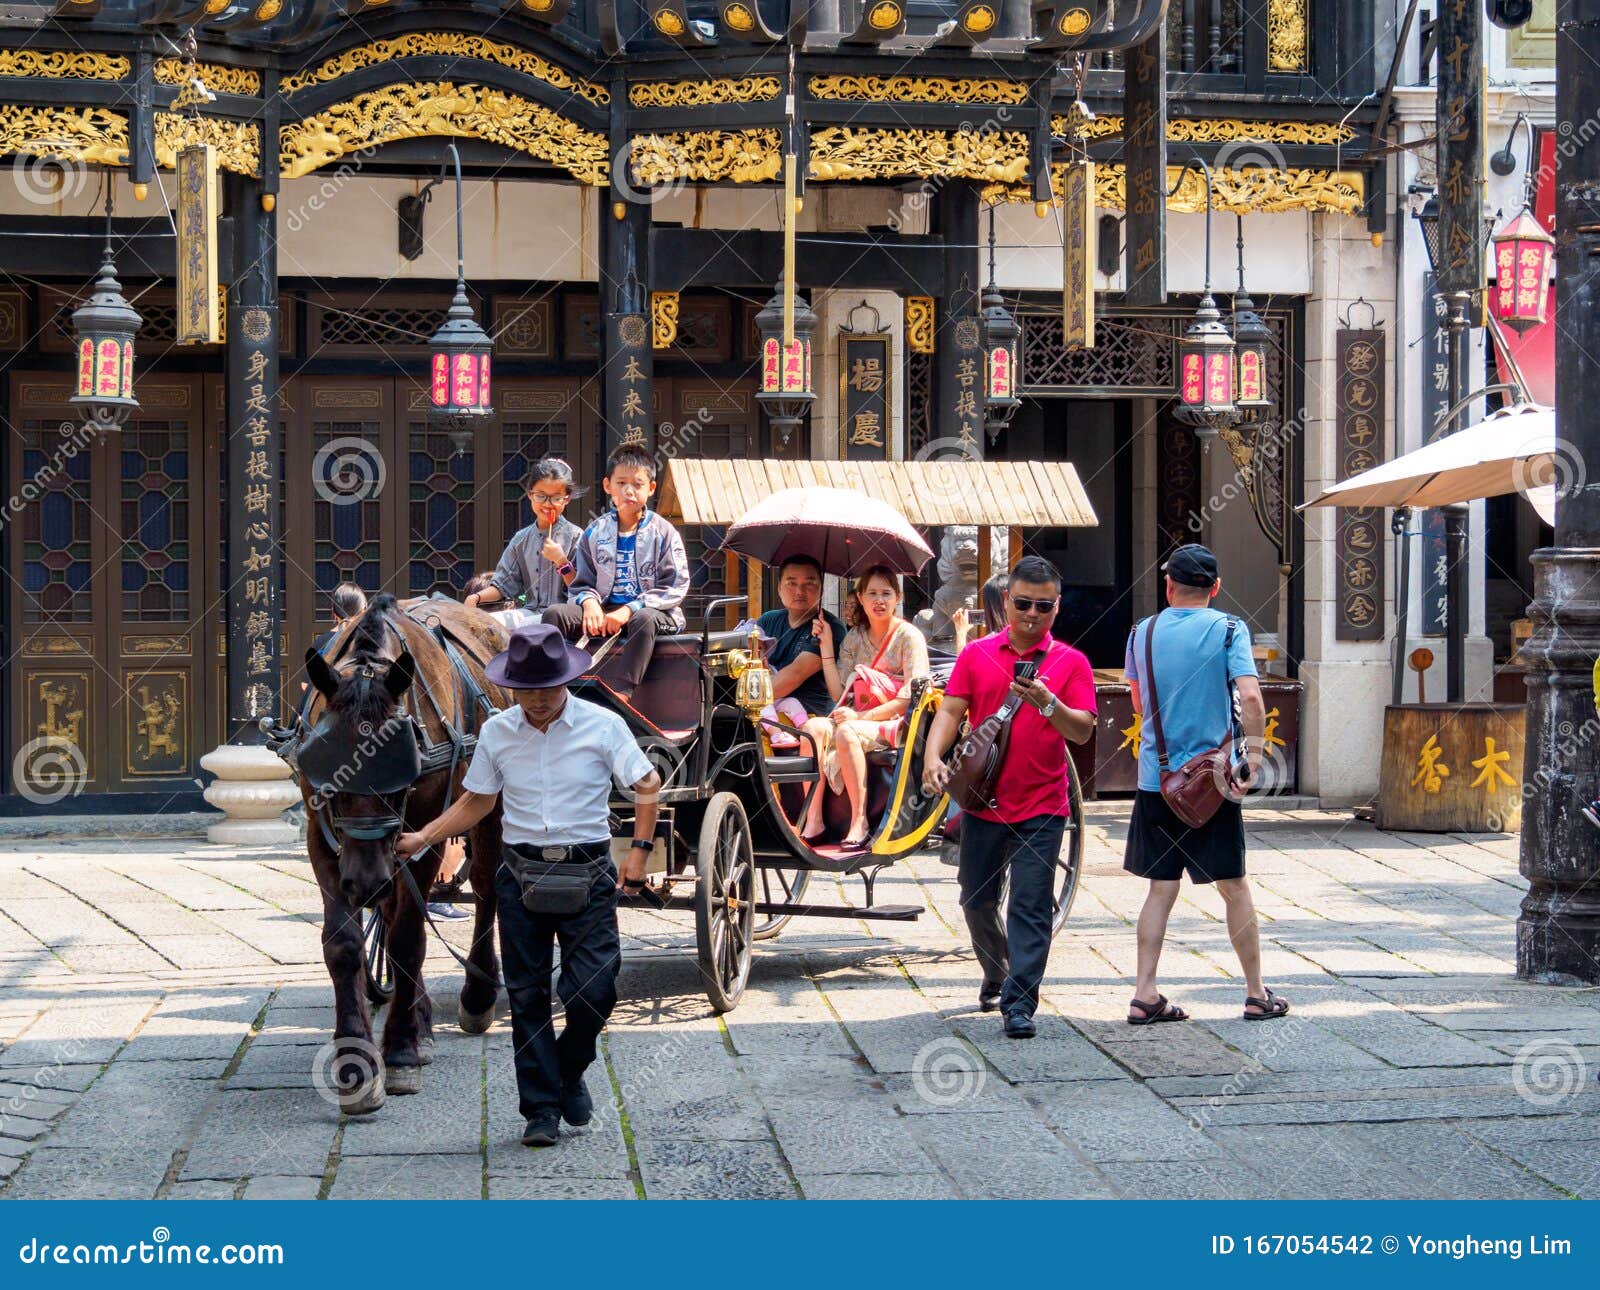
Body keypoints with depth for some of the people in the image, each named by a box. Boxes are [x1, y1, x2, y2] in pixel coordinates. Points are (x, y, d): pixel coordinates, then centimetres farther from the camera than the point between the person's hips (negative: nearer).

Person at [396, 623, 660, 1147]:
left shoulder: (603, 726, -4)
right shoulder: (496, 733, 3)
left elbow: (646, 785, 3)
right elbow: (476, 803, 13)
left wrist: (639, 850, -8)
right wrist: (422, 838, 4)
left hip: (587, 873, -2)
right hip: (521, 875, 2)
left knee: (594, 990, -7)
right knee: (527, 995, 4)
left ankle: (569, 1072, 22)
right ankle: (541, 1109, 14)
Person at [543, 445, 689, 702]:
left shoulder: (664, 533, 1)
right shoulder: (595, 533, 11)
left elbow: (675, 587, -6)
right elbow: (581, 584, 13)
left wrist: (630, 609, -17)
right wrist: (589, 602, -12)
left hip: (651, 610, -4)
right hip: (604, 611, 4)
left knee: (644, 619, -40)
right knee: (555, 614, -19)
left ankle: (621, 695, -46)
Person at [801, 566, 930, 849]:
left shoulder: (909, 637, -3)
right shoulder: (854, 638, 13)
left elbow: (912, 697, -12)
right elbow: (839, 694, 7)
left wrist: (861, 716, -19)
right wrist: (827, 647, 0)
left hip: (896, 723, -5)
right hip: (859, 718, 5)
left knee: (846, 733, -34)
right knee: (813, 727, -25)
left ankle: (859, 822, -28)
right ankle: (813, 820, -27)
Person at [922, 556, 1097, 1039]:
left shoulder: (1070, 662, 0)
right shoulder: (976, 655, 5)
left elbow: (1083, 730, -7)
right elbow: (951, 710, 1)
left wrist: (1047, 703, -26)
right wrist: (933, 757, -16)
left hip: (1042, 807, -3)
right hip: (982, 801, 3)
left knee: (1031, 907, -7)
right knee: (977, 899, 14)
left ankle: (1019, 1003, -5)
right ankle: (996, 973, 38)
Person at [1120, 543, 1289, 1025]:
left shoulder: (1142, 633, 5)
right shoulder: (1228, 630, -5)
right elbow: (1249, 696, -18)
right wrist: (1253, 753, -10)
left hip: (1155, 779, 3)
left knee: (1161, 887, 8)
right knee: (1234, 886, 8)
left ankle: (1145, 995, 3)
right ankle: (1256, 994, 15)